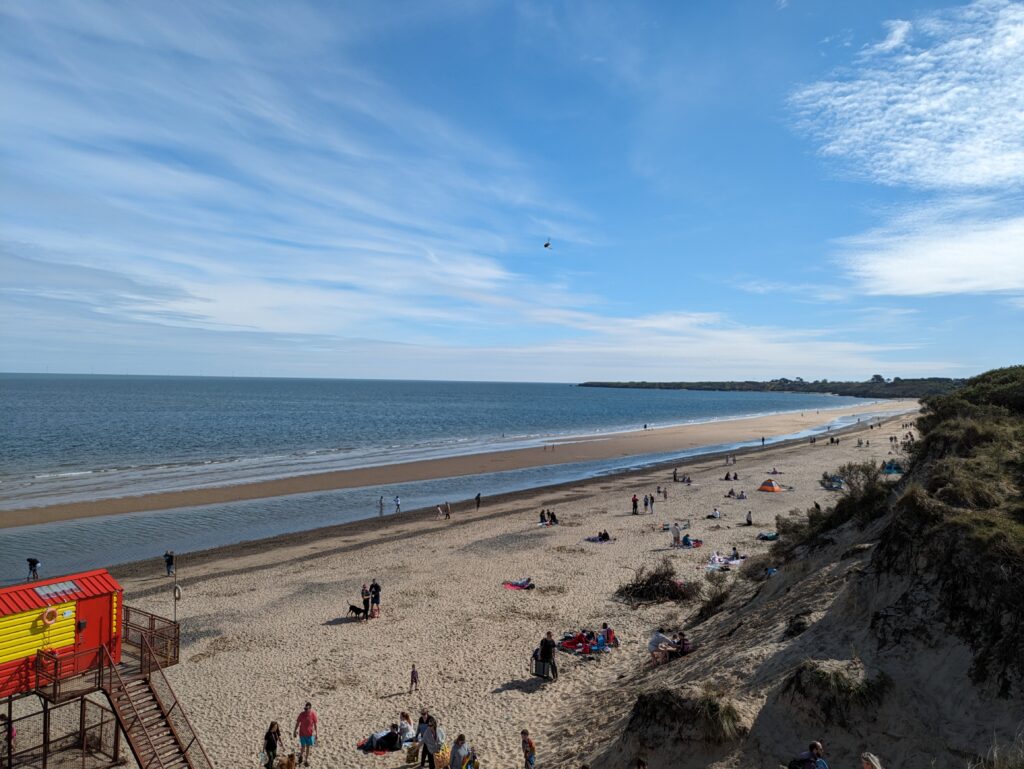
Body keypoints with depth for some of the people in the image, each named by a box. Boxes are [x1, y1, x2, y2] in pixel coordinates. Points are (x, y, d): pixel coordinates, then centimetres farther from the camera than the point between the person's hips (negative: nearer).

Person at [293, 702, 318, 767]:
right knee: (303, 747, 12)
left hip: (310, 734, 0)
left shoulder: (313, 714, -18)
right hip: (302, 733, 0)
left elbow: (315, 724, -7)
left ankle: (306, 760, 32)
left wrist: (316, 734, -3)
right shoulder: (301, 714, -16)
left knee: (308, 747, 12)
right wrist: (295, 731, 5)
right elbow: (297, 723, -2)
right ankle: (301, 755, 44)